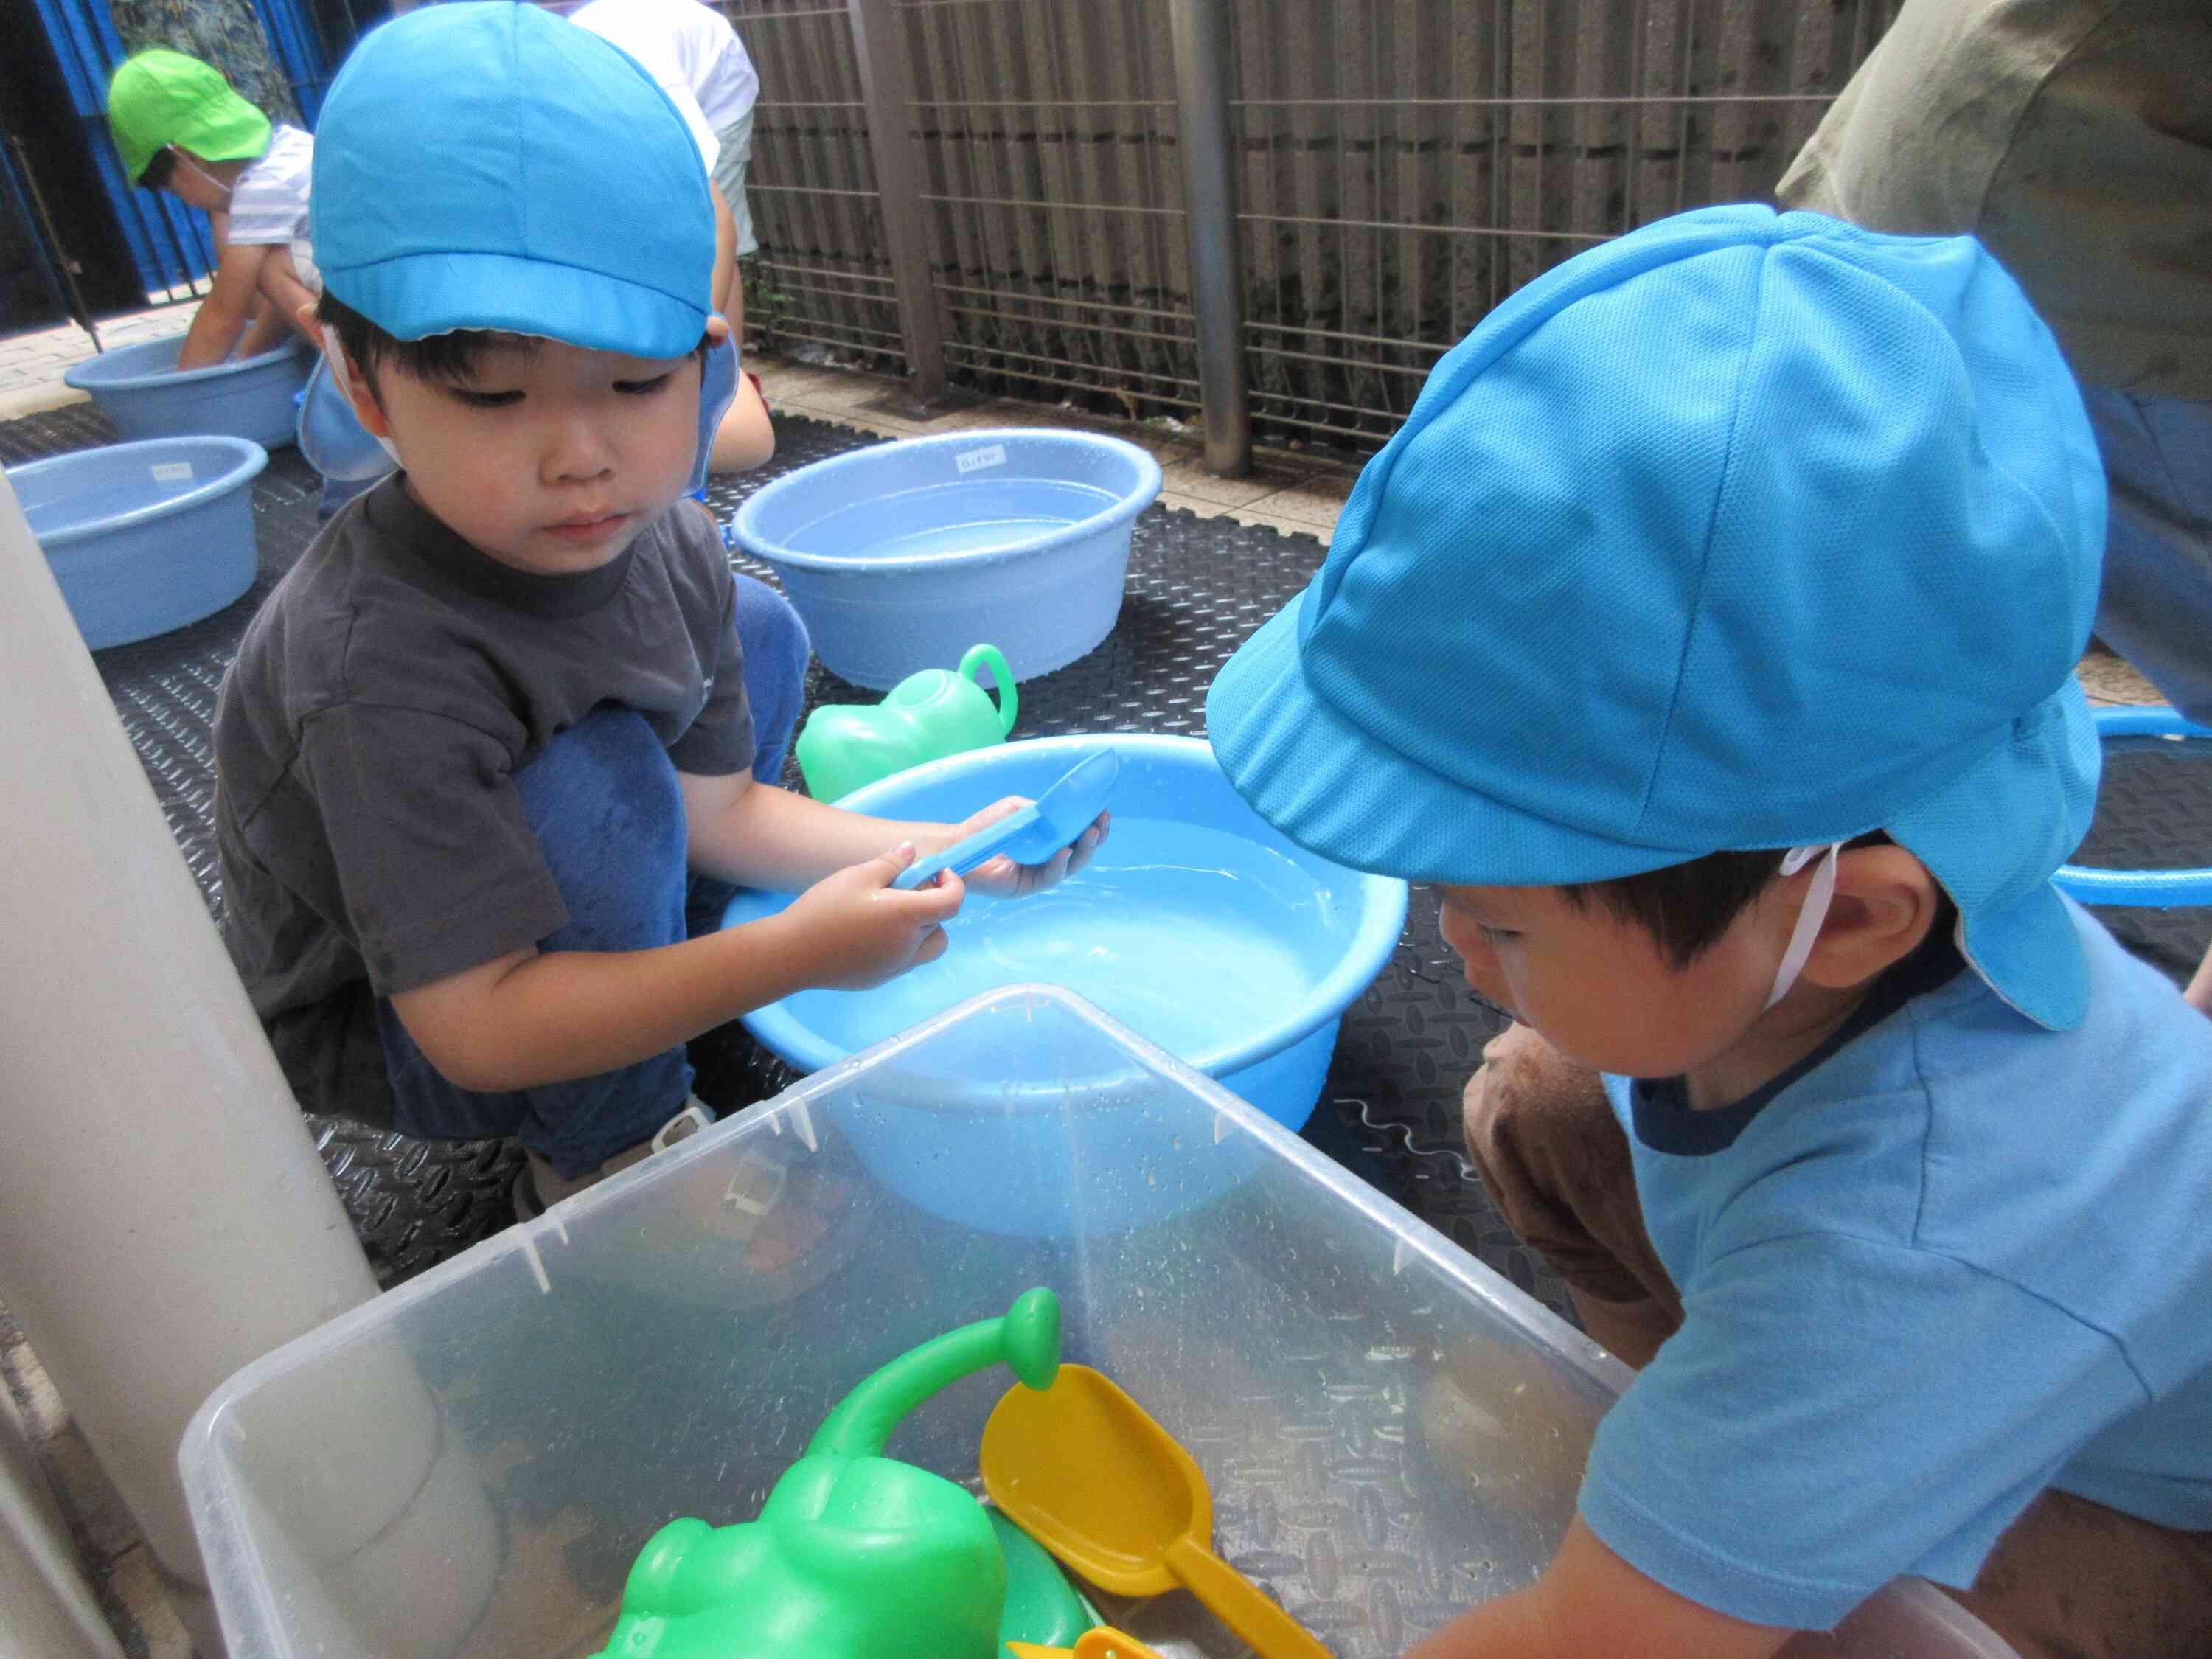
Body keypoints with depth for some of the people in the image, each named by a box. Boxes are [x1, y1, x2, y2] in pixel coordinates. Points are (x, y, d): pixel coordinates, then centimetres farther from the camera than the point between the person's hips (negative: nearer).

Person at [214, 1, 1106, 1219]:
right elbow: (476, 1026, -36)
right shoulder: (383, 666, -38)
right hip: (393, 1041, -7)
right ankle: (601, 1157, -11)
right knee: (603, 773, -35)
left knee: (758, 631, 5)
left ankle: (648, 976, 11)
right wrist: (793, 955, -39)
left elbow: (716, 807, -5)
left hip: (532, 909, 7)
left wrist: (940, 855, -15)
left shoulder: (667, 549, -15)